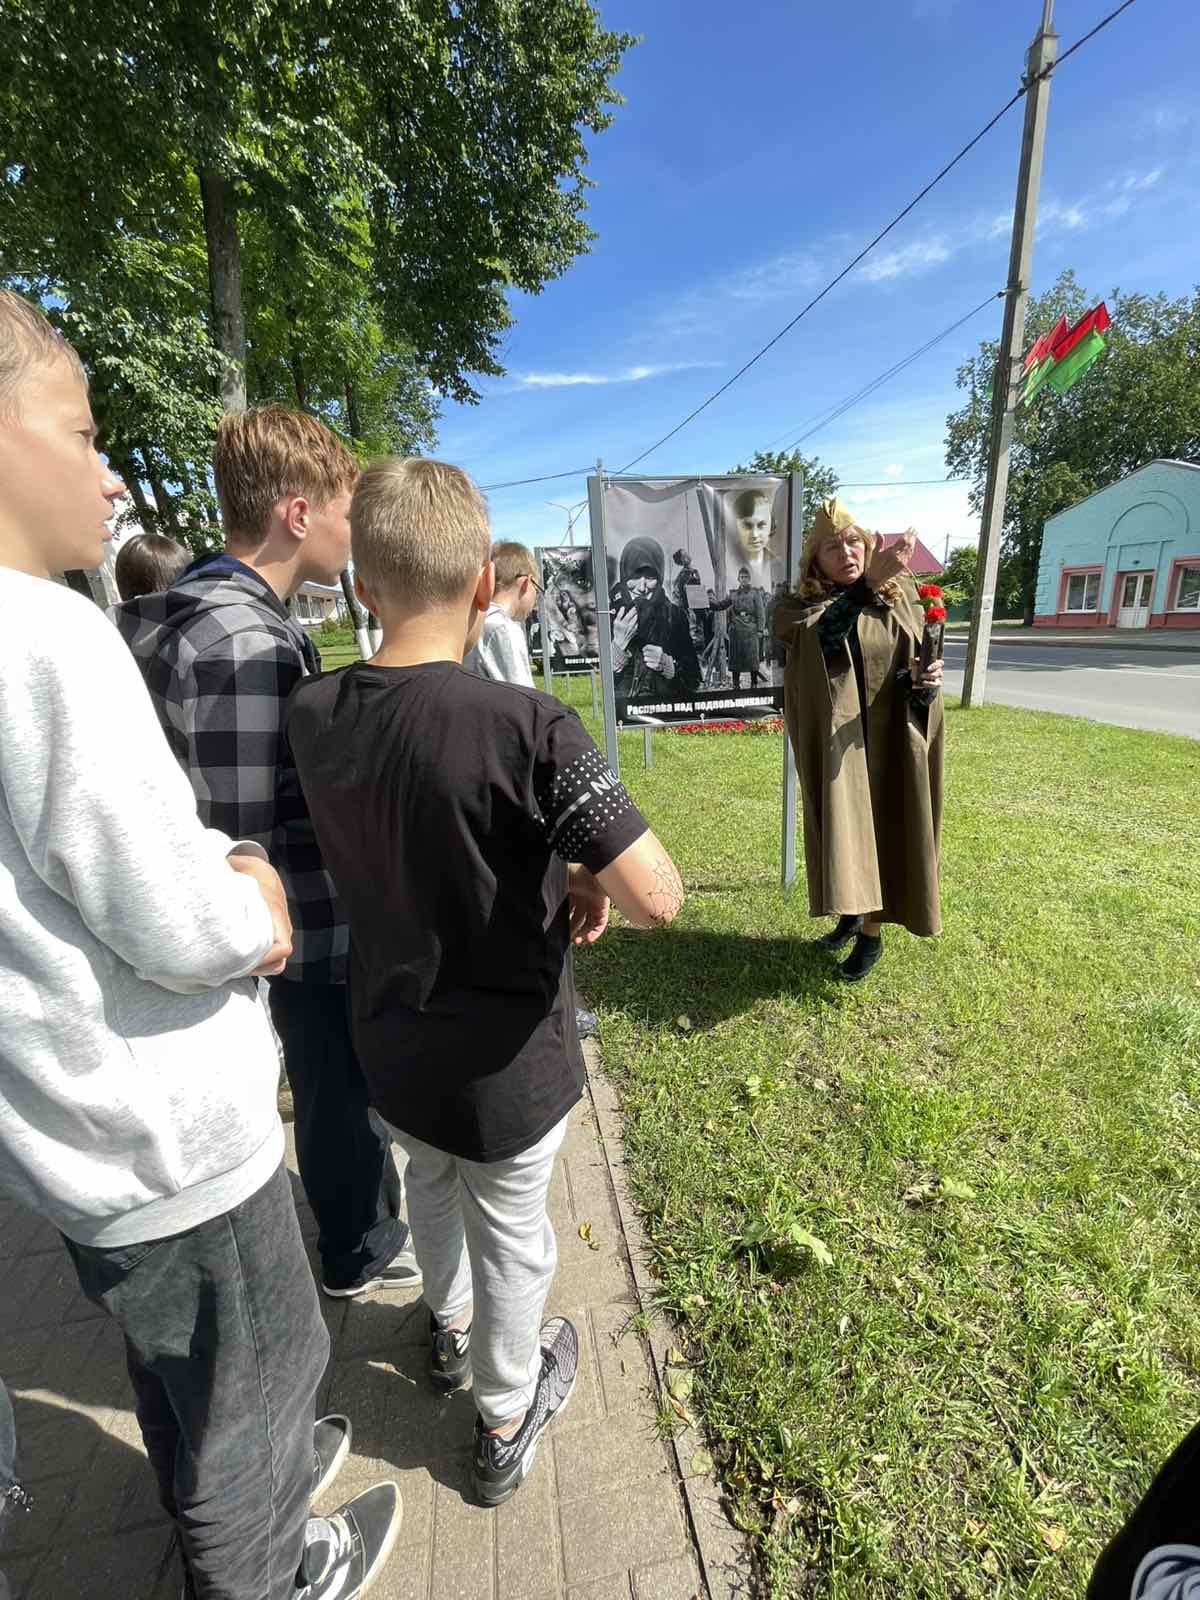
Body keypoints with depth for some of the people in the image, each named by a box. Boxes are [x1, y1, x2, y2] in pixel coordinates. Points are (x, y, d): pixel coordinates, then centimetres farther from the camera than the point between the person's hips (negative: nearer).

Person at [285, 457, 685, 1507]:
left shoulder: (313, 716, -10)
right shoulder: (527, 725, -29)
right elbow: (658, 898, -32)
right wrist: (590, 881, -10)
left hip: (391, 1040, 5)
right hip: (505, 1058, -5)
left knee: (432, 1189, 32)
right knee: (512, 1236, 22)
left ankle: (451, 1326, 61)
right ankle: (508, 1419, 49)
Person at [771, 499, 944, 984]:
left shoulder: (899, 601, 1)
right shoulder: (797, 608, -4)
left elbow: (915, 672, 3)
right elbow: (820, 637, -28)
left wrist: (924, 683, -21)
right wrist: (868, 584, -37)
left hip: (886, 741, 0)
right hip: (833, 744, 0)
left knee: (881, 832, 7)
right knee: (843, 832, 9)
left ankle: (871, 932, 23)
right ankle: (852, 912, 34)